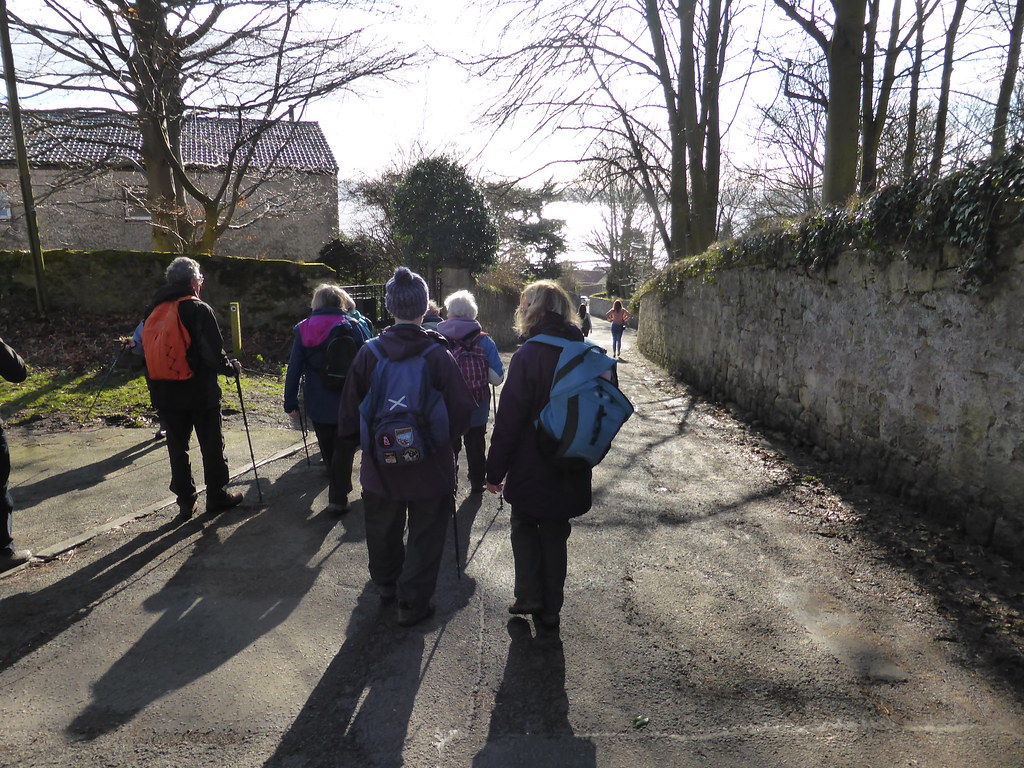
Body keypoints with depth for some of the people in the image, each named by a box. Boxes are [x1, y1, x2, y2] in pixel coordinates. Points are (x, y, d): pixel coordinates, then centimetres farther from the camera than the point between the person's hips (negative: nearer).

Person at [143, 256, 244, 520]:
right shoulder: (199, 310, -12)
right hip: (200, 393, -5)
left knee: (177, 447, 12)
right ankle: (217, 496, 18)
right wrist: (233, 368, 0)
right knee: (212, 445, 8)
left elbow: (148, 353, 13)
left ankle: (186, 502, 18)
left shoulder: (154, 310, 9)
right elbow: (214, 354, -17)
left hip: (166, 396, 6)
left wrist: (156, 389, 19)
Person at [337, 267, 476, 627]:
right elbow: (463, 409, -12)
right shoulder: (439, 355, -16)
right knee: (425, 535, 13)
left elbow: (349, 410, -1)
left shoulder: (368, 353, -9)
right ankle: (414, 602, 22)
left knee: (383, 529, 24)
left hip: (381, 464, 3)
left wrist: (359, 442, 15)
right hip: (430, 466, -3)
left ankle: (387, 583, 45)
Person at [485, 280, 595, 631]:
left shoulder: (528, 356, -17)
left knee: (524, 527, 20)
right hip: (571, 471, 5)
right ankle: (550, 609, 27)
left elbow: (508, 420, -17)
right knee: (555, 536, 17)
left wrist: (495, 470, -9)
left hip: (531, 468, -5)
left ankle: (529, 595, 16)